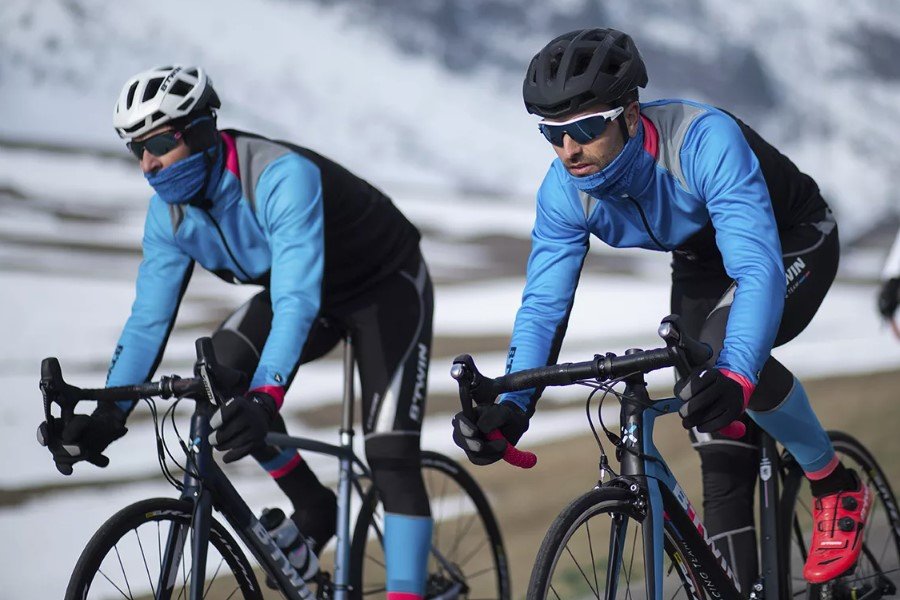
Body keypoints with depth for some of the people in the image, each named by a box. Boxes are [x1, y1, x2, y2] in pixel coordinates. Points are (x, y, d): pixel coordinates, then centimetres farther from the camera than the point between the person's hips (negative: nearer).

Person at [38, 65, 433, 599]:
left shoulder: (282, 177, -37)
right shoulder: (170, 211, -14)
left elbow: (296, 301, -45)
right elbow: (149, 319, -10)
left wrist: (264, 399, -57)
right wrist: (108, 415, -21)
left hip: (387, 285, -6)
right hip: (313, 296, 6)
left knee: (391, 454, -18)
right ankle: (313, 509, -2)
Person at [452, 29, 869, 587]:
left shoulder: (704, 140, -39)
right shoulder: (564, 193, -22)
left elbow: (759, 270, -48)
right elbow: (543, 305, -19)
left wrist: (734, 375, -63)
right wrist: (510, 408, -36)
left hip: (794, 243, -5)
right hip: (702, 262, 6)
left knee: (723, 354, -32)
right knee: (717, 429, -5)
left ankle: (838, 486, -10)